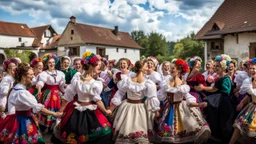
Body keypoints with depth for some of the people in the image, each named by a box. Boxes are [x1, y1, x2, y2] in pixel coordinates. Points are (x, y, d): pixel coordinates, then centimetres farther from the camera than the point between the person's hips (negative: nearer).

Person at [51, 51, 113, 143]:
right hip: (90, 111, -5)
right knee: (102, 136, 12)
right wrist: (106, 111, -1)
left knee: (72, 136, 23)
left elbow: (67, 96, -1)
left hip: (76, 110, 5)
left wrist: (61, 109, 10)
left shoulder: (76, 80, -6)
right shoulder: (96, 84, -20)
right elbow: (97, 100, -16)